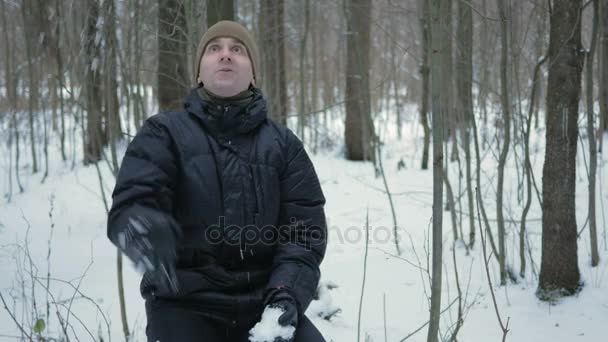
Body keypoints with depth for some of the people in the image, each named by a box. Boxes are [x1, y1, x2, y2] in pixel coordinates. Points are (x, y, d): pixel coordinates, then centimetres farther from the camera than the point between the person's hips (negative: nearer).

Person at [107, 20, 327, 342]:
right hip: (185, 303, -2)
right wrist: (146, 230, -36)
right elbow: (131, 203, -11)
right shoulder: (164, 133, 3)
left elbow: (304, 224, 5)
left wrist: (288, 291, -13)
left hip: (262, 299, 3)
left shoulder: (284, 144, 11)